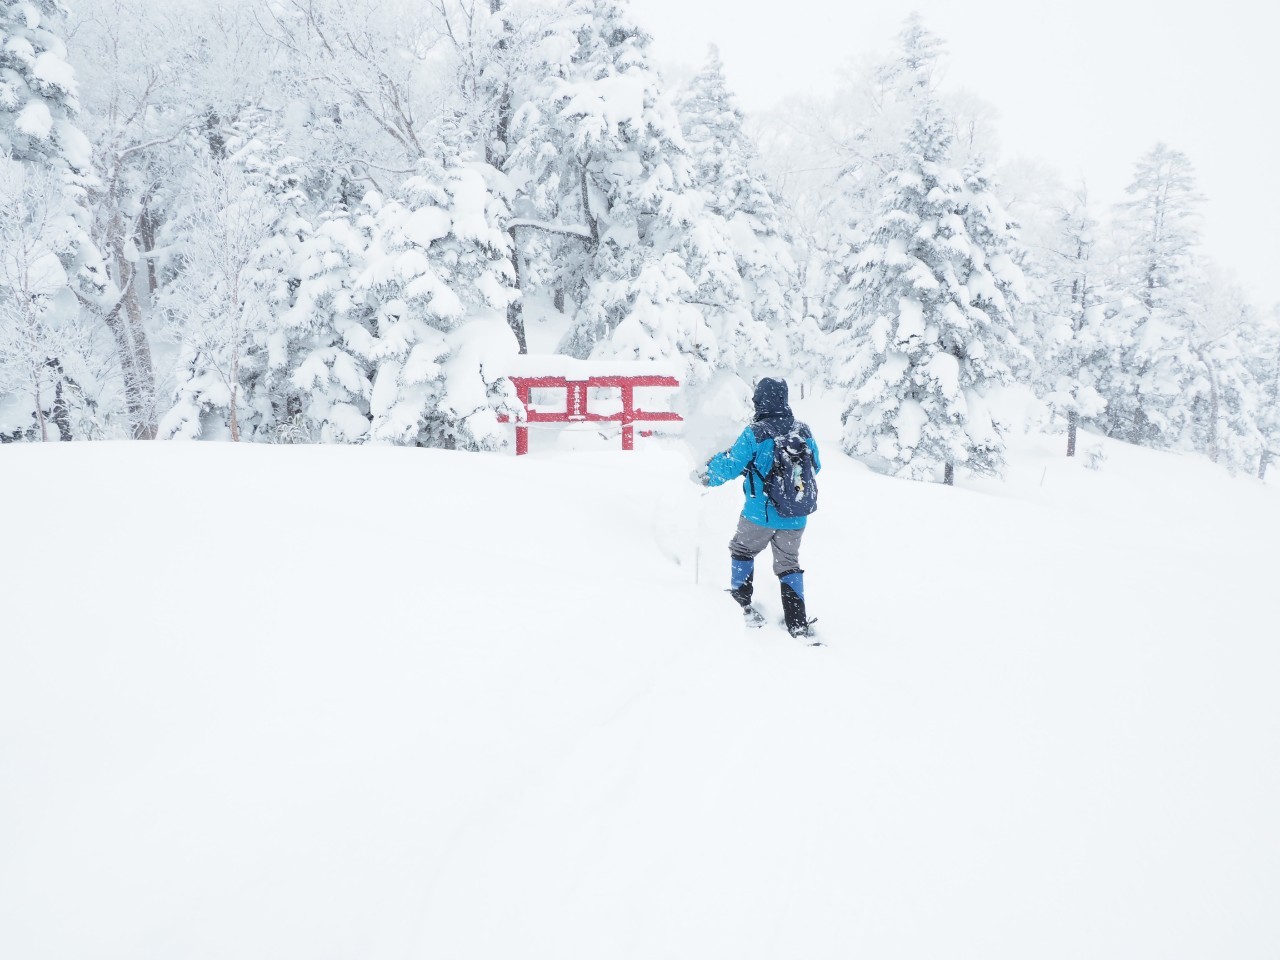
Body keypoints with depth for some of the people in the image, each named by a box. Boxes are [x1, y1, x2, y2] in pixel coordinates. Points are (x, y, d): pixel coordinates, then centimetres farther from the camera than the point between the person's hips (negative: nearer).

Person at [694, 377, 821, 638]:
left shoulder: (755, 434, -15)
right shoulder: (804, 432, 1)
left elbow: (731, 465, -9)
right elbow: (815, 467, 14)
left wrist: (704, 474, 10)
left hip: (761, 514, -4)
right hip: (796, 518, 4)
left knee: (741, 550, 21)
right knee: (788, 565, 18)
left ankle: (742, 606, 19)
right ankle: (799, 625, 14)